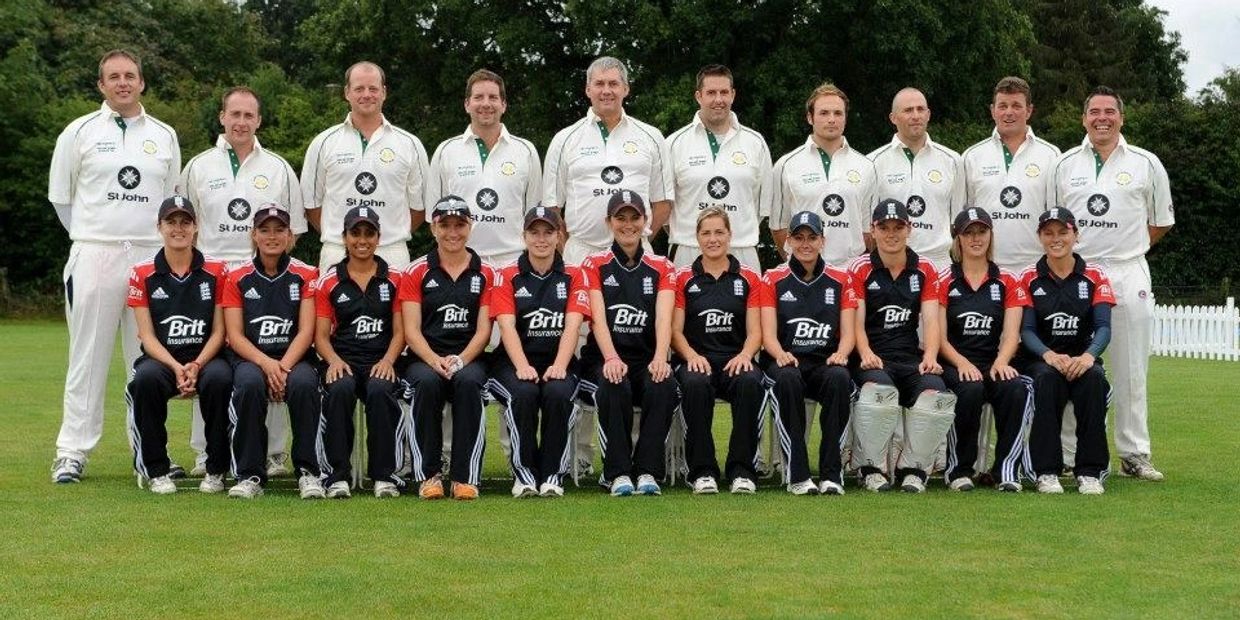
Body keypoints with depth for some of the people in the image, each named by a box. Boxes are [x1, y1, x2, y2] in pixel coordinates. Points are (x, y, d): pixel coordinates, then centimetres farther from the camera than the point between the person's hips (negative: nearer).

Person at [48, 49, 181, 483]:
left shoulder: (164, 136, 13)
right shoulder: (79, 133, 5)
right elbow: (60, 198, 10)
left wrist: (160, 240, 10)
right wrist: (95, 238, 8)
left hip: (150, 257, 2)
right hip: (94, 256, -2)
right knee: (88, 357, -2)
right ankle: (73, 452, 4)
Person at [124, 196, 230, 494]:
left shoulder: (216, 272, 4)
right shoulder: (143, 274, 3)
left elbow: (218, 332, 2)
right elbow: (147, 336, -2)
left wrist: (196, 366, -17)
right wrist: (176, 368, -19)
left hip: (205, 358, 0)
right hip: (161, 358, 0)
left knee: (220, 378, -34)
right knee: (146, 378, -35)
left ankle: (216, 470, -16)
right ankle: (155, 470, -18)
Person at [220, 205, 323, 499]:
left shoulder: (305, 275, 6)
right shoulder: (238, 278, 7)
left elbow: (306, 332, -2)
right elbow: (235, 336, 0)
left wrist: (283, 367, -18)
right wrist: (266, 364, -18)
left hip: (294, 357, 0)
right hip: (250, 358, 0)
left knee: (303, 383, -34)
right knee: (249, 383, -35)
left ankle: (308, 472, -22)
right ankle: (250, 475, -24)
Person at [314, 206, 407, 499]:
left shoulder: (395, 279, 12)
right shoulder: (328, 281, 11)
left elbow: (400, 331, 8)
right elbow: (321, 335, 7)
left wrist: (388, 360, -12)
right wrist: (334, 361, -13)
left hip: (382, 361, 0)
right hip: (341, 359, 0)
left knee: (380, 390, -34)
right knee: (340, 389, -35)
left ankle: (385, 475, -26)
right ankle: (338, 475, -28)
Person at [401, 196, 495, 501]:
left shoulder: (484, 274, 10)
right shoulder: (416, 272, 8)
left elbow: (483, 330, 4)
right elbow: (411, 330, 0)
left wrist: (461, 359, -15)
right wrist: (435, 360, -18)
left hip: (468, 358, 0)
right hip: (426, 358, 0)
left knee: (468, 381, -34)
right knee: (427, 382, -35)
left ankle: (465, 477, -28)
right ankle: (429, 474, -24)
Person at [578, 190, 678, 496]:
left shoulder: (661, 268, 11)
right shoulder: (595, 265, 7)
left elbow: (663, 317, -5)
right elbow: (598, 318, -8)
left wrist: (660, 358, -25)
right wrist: (611, 359, -27)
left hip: (647, 358, 1)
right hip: (605, 359, -1)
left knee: (663, 385, -32)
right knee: (614, 387, -35)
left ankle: (647, 471, -26)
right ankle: (618, 473, -27)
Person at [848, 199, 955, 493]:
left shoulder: (924, 269, 13)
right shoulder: (860, 269, 5)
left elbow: (930, 320, 3)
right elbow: (856, 322, -3)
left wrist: (930, 356, -16)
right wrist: (867, 355, -22)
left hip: (911, 357, 3)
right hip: (872, 359, -3)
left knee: (935, 393, -28)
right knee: (879, 389, -36)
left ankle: (912, 469, -12)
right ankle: (871, 468, -18)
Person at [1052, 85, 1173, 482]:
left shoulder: (1146, 164, 6)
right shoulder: (1065, 165, 8)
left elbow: (1161, 222, 15)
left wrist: (1126, 249, 10)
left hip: (1128, 275, 0)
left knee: (1130, 369, 2)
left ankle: (1134, 454, 9)